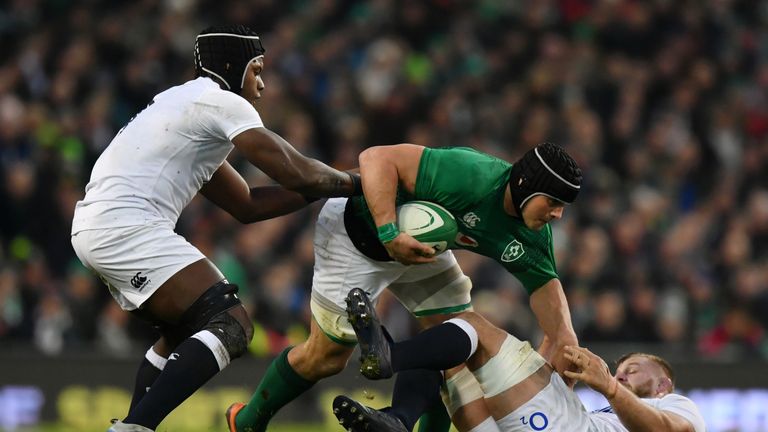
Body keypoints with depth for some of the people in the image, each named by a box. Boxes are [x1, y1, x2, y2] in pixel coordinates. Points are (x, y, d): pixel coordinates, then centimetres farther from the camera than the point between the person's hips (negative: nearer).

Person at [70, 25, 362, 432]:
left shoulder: (189, 107, 26)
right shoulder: (224, 104, -4)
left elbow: (247, 205, 27)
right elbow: (297, 174, -8)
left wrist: (322, 188, 21)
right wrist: (353, 183, 10)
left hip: (93, 227, 10)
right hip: (127, 229, -10)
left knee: (183, 331, 27)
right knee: (230, 326, -13)